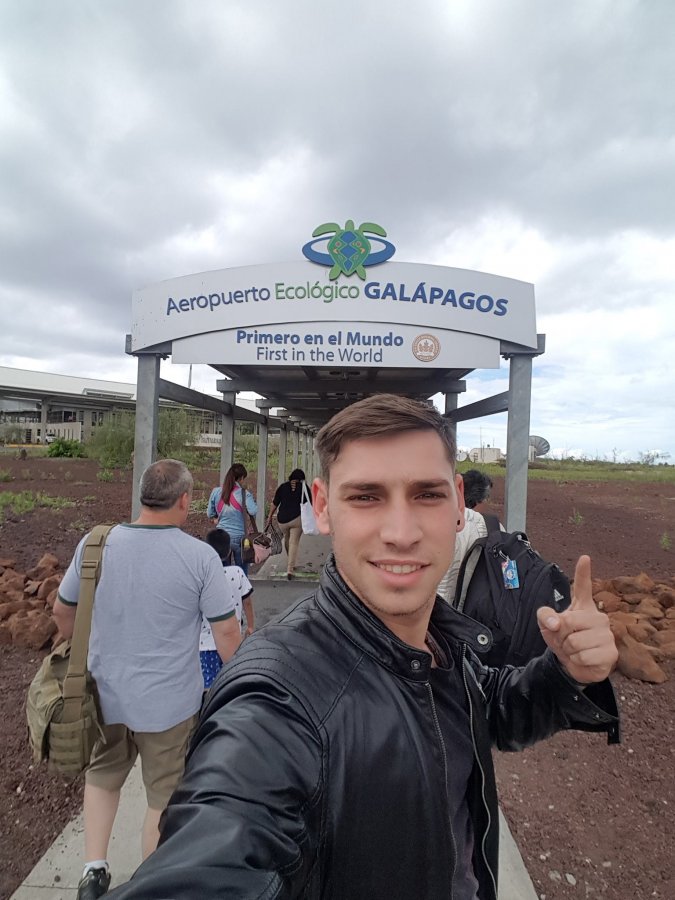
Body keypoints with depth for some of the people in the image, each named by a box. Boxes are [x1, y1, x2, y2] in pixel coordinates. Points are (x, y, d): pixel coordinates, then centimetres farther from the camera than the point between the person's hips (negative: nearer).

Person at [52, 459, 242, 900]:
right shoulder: (201, 556, -21)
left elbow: (63, 611, 4)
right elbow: (227, 633, -16)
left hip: (105, 694, 3)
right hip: (169, 702, -3)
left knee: (102, 777, 32)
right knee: (164, 796, 21)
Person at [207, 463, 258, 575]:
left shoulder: (216, 492, 1)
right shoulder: (244, 494, -11)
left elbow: (210, 513, 7)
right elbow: (253, 511, -21)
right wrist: (253, 500, -3)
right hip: (239, 537, -3)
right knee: (242, 571, 10)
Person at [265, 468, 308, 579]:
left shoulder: (283, 486, 6)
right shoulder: (304, 487, 3)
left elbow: (275, 503, 6)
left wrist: (270, 516, 15)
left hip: (282, 519, 2)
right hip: (297, 518, -2)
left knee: (287, 540, 21)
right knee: (294, 543, -1)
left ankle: (290, 565, 34)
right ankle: (290, 569, -9)